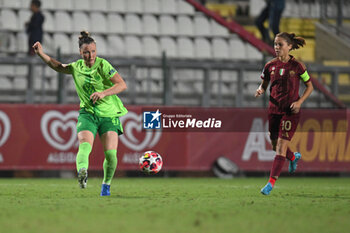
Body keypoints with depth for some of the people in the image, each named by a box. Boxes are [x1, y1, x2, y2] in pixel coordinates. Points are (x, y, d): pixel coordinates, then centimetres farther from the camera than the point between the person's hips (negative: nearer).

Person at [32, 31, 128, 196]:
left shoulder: (103, 65, -10)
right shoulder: (77, 67, 5)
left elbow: (122, 85, -17)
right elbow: (58, 67, 25)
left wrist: (103, 93, -31)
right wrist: (41, 54, 14)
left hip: (109, 114, -2)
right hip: (87, 113, 2)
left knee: (111, 154, -9)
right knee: (85, 145, -26)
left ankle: (106, 185, 14)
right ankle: (82, 172, -53)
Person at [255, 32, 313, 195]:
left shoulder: (296, 66, -7)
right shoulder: (270, 66, 2)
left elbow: (309, 86, 2)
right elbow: (264, 85, 14)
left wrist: (299, 102, -12)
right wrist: (260, 90, -10)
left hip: (290, 111, -5)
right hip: (274, 109, 5)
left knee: (281, 146, -12)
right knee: (275, 146, 14)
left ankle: (271, 182, -12)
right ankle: (294, 157, 48)